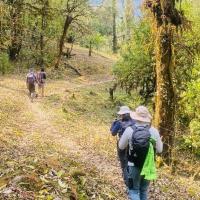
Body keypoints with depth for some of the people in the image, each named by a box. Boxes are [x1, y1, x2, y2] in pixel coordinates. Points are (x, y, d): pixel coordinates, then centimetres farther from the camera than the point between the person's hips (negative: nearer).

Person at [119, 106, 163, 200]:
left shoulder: (129, 130, -13)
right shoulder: (154, 131, -8)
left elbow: (121, 146, 1)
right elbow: (159, 150, 2)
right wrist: (160, 141, 21)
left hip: (134, 166, -3)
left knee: (134, 191, 5)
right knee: (144, 190, 20)